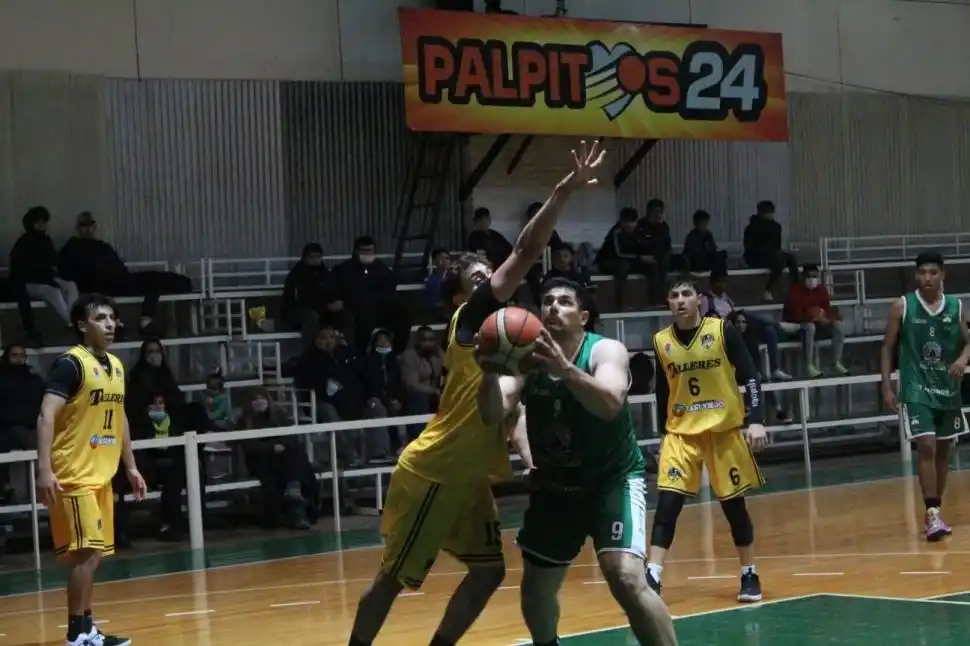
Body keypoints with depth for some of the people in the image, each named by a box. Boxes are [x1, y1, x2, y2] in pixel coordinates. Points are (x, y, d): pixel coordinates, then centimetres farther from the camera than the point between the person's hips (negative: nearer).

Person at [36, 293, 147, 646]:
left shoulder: (116, 366, 12)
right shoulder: (71, 363, -14)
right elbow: (46, 416, -20)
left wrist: (131, 467, 21)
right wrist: (45, 469, -28)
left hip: (101, 474, 8)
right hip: (74, 475, -8)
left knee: (93, 553, 10)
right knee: (84, 551, -12)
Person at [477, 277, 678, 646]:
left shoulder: (607, 351, -20)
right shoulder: (527, 357, -10)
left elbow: (610, 405, -40)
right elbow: (493, 415, -24)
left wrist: (564, 369, -57)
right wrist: (491, 371, -45)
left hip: (614, 479, -4)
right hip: (554, 485, 5)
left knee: (627, 580, -24)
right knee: (535, 588, 14)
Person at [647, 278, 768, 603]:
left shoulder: (722, 331, -8)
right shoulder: (661, 342, 1)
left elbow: (750, 377, -7)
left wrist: (757, 421, -17)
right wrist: (663, 434, 14)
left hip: (724, 430, -2)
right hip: (681, 432, 2)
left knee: (733, 503, 6)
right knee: (667, 502, -12)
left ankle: (749, 575, 22)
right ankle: (652, 576, -13)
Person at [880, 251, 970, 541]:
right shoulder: (902, 307, -4)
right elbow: (888, 348, 1)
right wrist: (887, 386, -4)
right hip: (916, 390, -4)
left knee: (943, 450, 11)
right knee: (926, 446, -17)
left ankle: (935, 510, 24)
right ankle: (933, 513, -18)